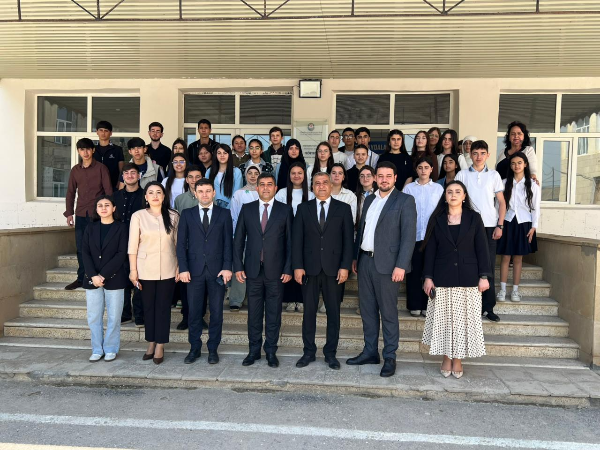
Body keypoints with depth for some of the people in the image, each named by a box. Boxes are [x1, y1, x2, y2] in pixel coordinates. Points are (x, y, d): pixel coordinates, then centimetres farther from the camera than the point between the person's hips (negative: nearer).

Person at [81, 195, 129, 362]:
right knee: (93, 317, 6)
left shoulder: (121, 228, 0)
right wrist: (93, 275, -11)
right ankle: (97, 350, 19)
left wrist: (104, 275, -14)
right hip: (92, 279, 3)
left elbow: (122, 254, -8)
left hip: (114, 279, -3)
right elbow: (85, 253, 3)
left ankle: (111, 349, 16)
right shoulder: (90, 228, 11)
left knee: (113, 317, 2)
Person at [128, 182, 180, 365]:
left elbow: (178, 243, 4)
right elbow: (132, 245, -1)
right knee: (148, 306, 10)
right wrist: (133, 270, -4)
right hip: (146, 269, 0)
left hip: (167, 269, 0)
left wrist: (179, 267, 1)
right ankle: (151, 343, 25)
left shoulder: (173, 216, 2)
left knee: (163, 307, 5)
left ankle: (160, 346, 15)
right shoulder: (138, 216, -1)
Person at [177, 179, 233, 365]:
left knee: (216, 311, 6)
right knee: (194, 311, 7)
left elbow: (228, 243, 2)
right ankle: (194, 348, 22)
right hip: (194, 270, 1)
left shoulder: (224, 214, 6)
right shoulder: (187, 214, 8)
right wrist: (183, 268, -5)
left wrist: (227, 267, -7)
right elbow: (181, 243, 4)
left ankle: (213, 349, 19)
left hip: (217, 270, 0)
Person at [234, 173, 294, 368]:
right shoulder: (247, 209, 7)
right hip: (253, 270, 1)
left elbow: (290, 241, 1)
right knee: (254, 313, 10)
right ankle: (254, 350, 23)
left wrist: (288, 269, -5)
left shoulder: (285, 210, 3)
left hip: (276, 270, -1)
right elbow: (238, 240, 6)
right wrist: (238, 266, -1)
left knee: (273, 313, 7)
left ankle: (271, 351, 21)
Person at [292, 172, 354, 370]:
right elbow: (297, 240, 4)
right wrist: (297, 266, -5)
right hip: (310, 268, 1)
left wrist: (345, 266, -7)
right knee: (309, 311, 7)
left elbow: (348, 240, 1)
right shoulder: (303, 209, 8)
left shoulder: (343, 208, 6)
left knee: (333, 313, 7)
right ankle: (309, 352, 19)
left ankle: (330, 353, 20)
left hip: (334, 268, 0)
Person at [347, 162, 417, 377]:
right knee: (367, 309, 13)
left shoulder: (405, 201, -5)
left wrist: (401, 266, -18)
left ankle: (390, 357, 16)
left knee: (388, 312, 2)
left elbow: (409, 236, -11)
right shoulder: (369, 199, 15)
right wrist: (355, 257, 15)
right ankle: (370, 352, 26)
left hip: (386, 263, -6)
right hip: (365, 261, 6)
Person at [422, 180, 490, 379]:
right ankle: (446, 358, 17)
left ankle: (458, 359, 16)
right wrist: (428, 277, -2)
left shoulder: (474, 218, 4)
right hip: (442, 278, 1)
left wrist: (484, 276, -5)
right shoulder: (437, 219, 5)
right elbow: (430, 250, 3)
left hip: (468, 278, 0)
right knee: (444, 318, 4)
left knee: (464, 318, 4)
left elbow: (481, 249, 2)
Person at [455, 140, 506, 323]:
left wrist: (500, 225, 0)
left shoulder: (494, 175, 9)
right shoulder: (462, 175, 6)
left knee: (488, 267, 3)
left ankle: (488, 307, 12)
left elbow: (502, 202, 9)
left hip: (489, 226, 1)